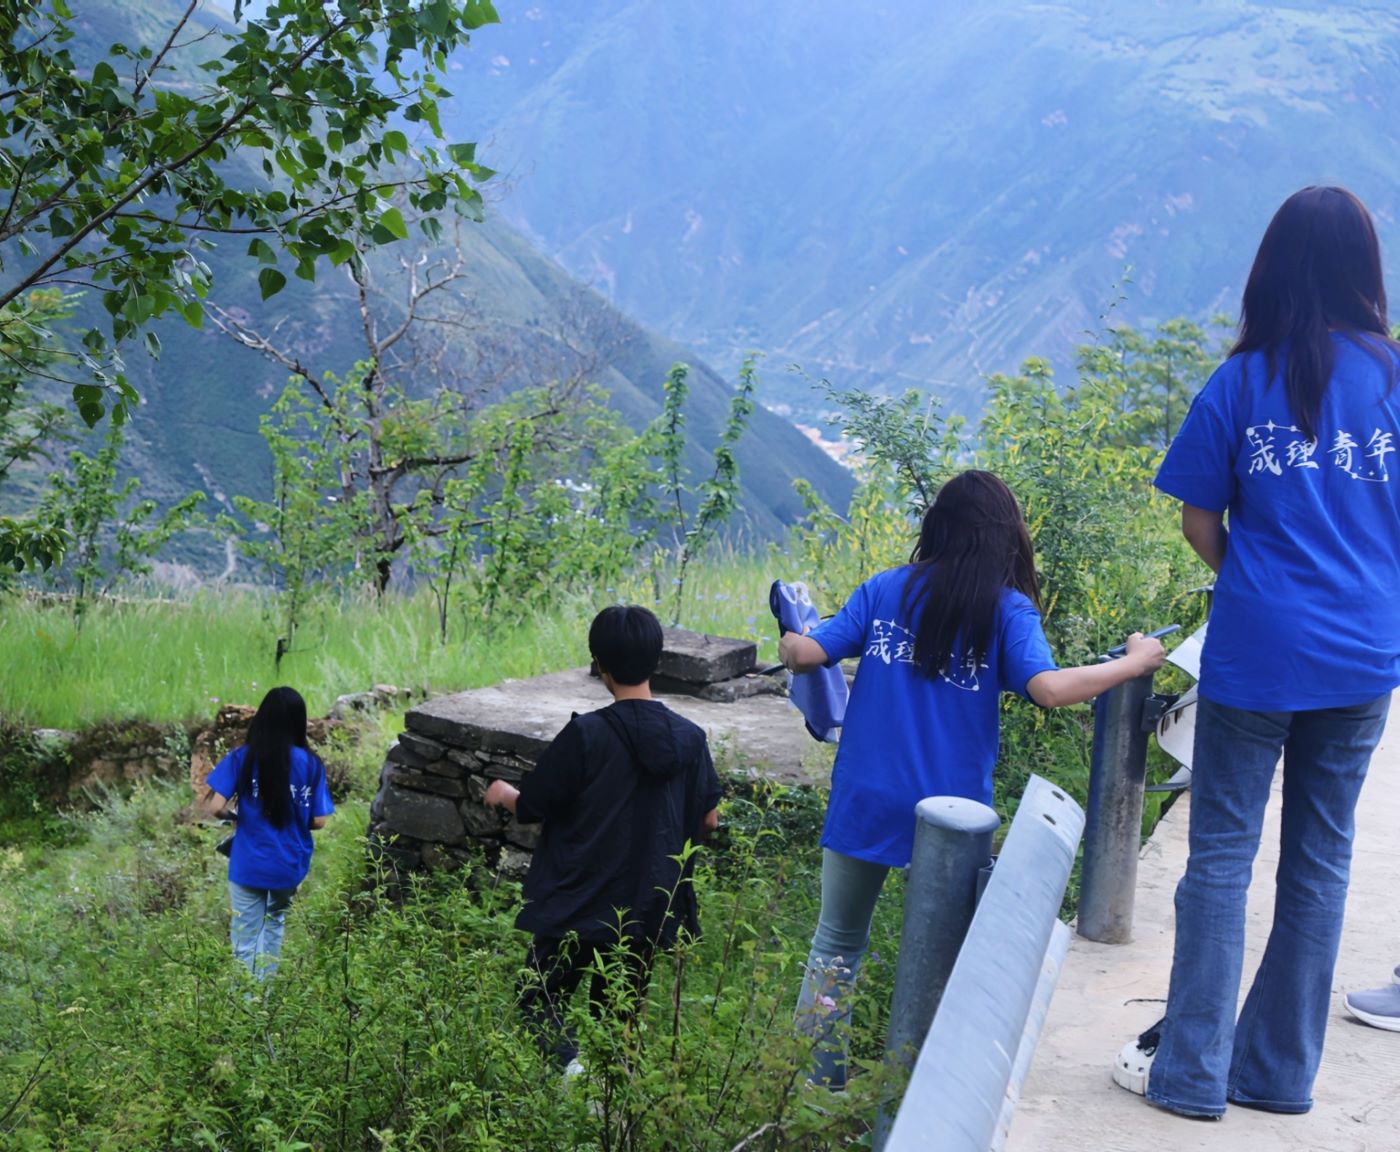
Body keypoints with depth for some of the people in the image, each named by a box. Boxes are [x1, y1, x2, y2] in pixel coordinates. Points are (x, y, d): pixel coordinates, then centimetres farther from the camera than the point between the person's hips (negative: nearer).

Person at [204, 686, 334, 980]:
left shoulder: (243, 758, -10)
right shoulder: (312, 764, -6)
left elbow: (216, 807, -16)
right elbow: (319, 821, -4)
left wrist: (233, 814, 6)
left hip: (249, 866, -2)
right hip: (290, 867, 2)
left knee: (245, 939, 7)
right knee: (274, 926, 23)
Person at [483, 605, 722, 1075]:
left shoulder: (585, 734, -16)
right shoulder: (689, 738, -3)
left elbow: (531, 808, -7)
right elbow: (708, 820, 8)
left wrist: (502, 793, 16)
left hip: (577, 911, -4)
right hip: (646, 913, 4)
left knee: (538, 1000, 11)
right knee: (619, 1017, 20)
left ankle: (570, 1063, -16)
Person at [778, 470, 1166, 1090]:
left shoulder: (886, 589, 2)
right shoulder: (1009, 609, -5)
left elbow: (808, 653, -3)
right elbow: (1049, 689, -18)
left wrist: (787, 644, 20)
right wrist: (1135, 662, -5)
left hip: (864, 804, 2)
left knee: (837, 943, 18)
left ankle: (812, 1084, 19)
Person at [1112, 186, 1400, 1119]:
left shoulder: (1242, 382, -5)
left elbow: (1200, 525, -2)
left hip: (1255, 654, -2)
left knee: (1222, 855, 6)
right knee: (1321, 859, 12)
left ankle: (1191, 1068, 10)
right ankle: (1281, 1069, 21)